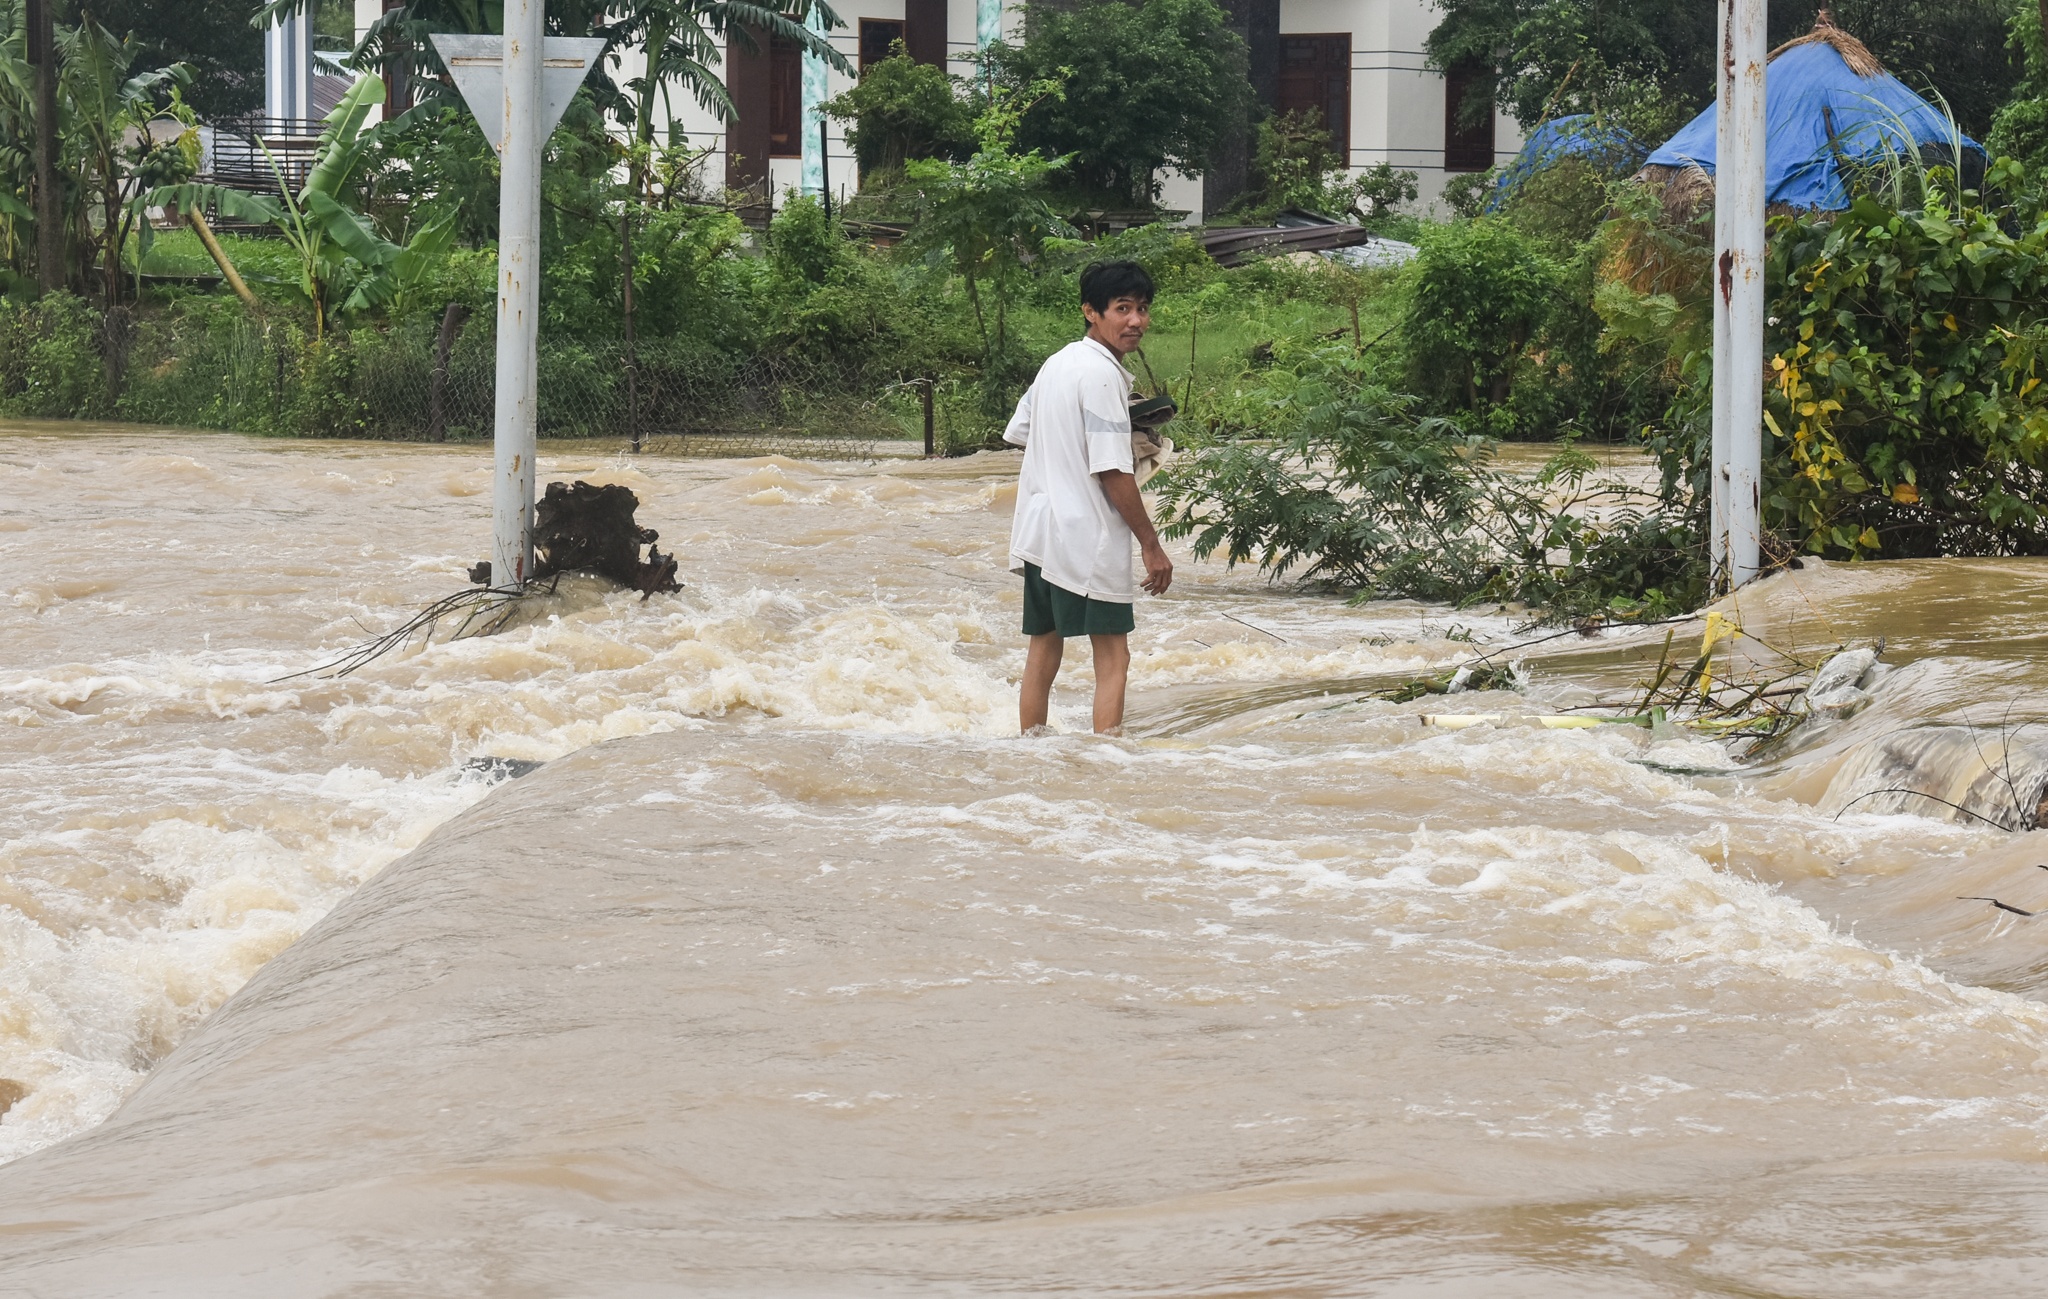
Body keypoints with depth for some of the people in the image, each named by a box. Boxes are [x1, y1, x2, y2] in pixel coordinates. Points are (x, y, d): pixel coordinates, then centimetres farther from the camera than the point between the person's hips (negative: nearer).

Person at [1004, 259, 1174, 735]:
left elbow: (1017, 432, 20)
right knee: (1113, 657, -5)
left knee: (1044, 647, 14)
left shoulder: (1056, 363, 12)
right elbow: (1112, 472, -17)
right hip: (1086, 536, -9)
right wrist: (1152, 545, -11)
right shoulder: (1101, 374, -15)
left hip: (1037, 531, 9)